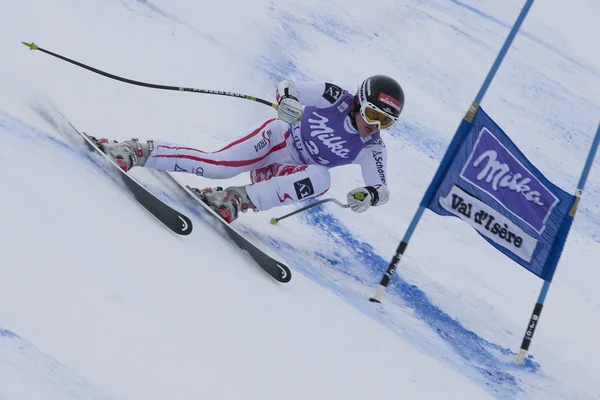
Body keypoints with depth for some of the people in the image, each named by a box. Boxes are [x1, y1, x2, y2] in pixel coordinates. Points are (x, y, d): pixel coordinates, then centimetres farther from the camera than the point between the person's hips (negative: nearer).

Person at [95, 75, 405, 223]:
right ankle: (138, 151, -17)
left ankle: (238, 200, -28)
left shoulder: (371, 149, -14)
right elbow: (286, 86, -17)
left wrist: (369, 194, -42)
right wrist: (288, 101, -41)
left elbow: (382, 188, -18)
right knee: (219, 164, -27)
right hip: (279, 137, -3)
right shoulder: (335, 98, -19)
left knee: (320, 179, -31)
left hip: (290, 170, 3)